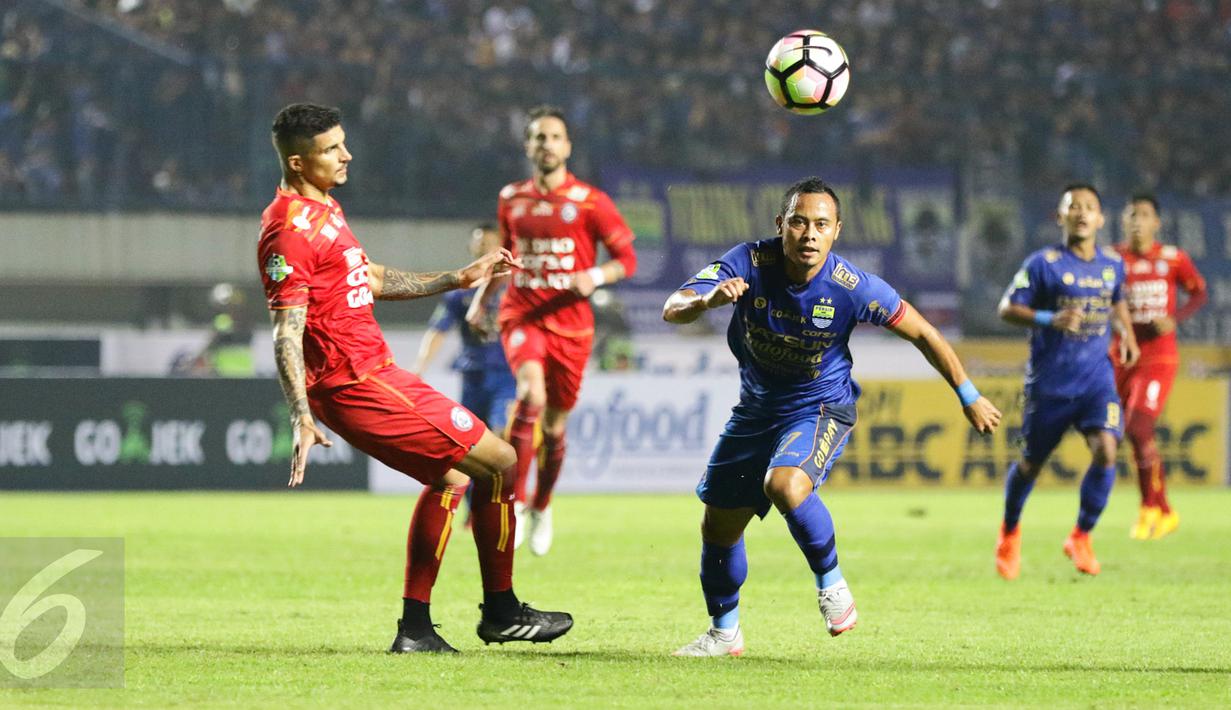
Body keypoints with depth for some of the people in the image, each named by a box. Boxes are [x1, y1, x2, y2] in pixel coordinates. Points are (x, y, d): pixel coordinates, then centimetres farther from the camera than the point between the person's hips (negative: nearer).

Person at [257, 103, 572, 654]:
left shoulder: (324, 211, 16)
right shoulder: (290, 230, -16)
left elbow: (370, 280, 29)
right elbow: (287, 332, -22)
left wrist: (458, 279, 30)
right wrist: (302, 417, -31)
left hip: (374, 375, 11)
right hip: (355, 386, -11)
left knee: (450, 475, 21)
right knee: (499, 461, -4)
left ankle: (415, 628, 21)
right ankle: (500, 612, 7)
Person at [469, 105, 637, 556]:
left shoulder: (590, 202, -3)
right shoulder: (511, 199, 7)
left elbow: (627, 259, -2)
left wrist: (597, 275, -21)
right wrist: (483, 295, 15)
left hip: (571, 322, 0)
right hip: (522, 315, 0)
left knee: (555, 425, 9)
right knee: (531, 394, -28)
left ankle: (542, 507, 34)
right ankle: (515, 499, -20)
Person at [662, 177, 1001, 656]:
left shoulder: (852, 288, -23)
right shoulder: (749, 264, -20)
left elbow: (920, 333, -8)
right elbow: (672, 310, -27)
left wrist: (969, 397, 0)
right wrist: (708, 301, -50)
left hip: (820, 410, -4)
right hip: (756, 409, 4)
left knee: (784, 485, -34)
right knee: (719, 526, 11)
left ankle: (831, 583, -10)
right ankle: (724, 633, 35)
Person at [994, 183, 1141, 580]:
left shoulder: (1113, 264, 5)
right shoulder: (1044, 264, -9)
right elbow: (1007, 309, -8)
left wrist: (1127, 335, 8)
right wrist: (1050, 319, -22)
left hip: (1097, 379, 3)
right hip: (1050, 381, -3)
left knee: (1106, 451, -18)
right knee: (1032, 462, 9)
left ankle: (1081, 538, 2)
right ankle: (1010, 531, 39)